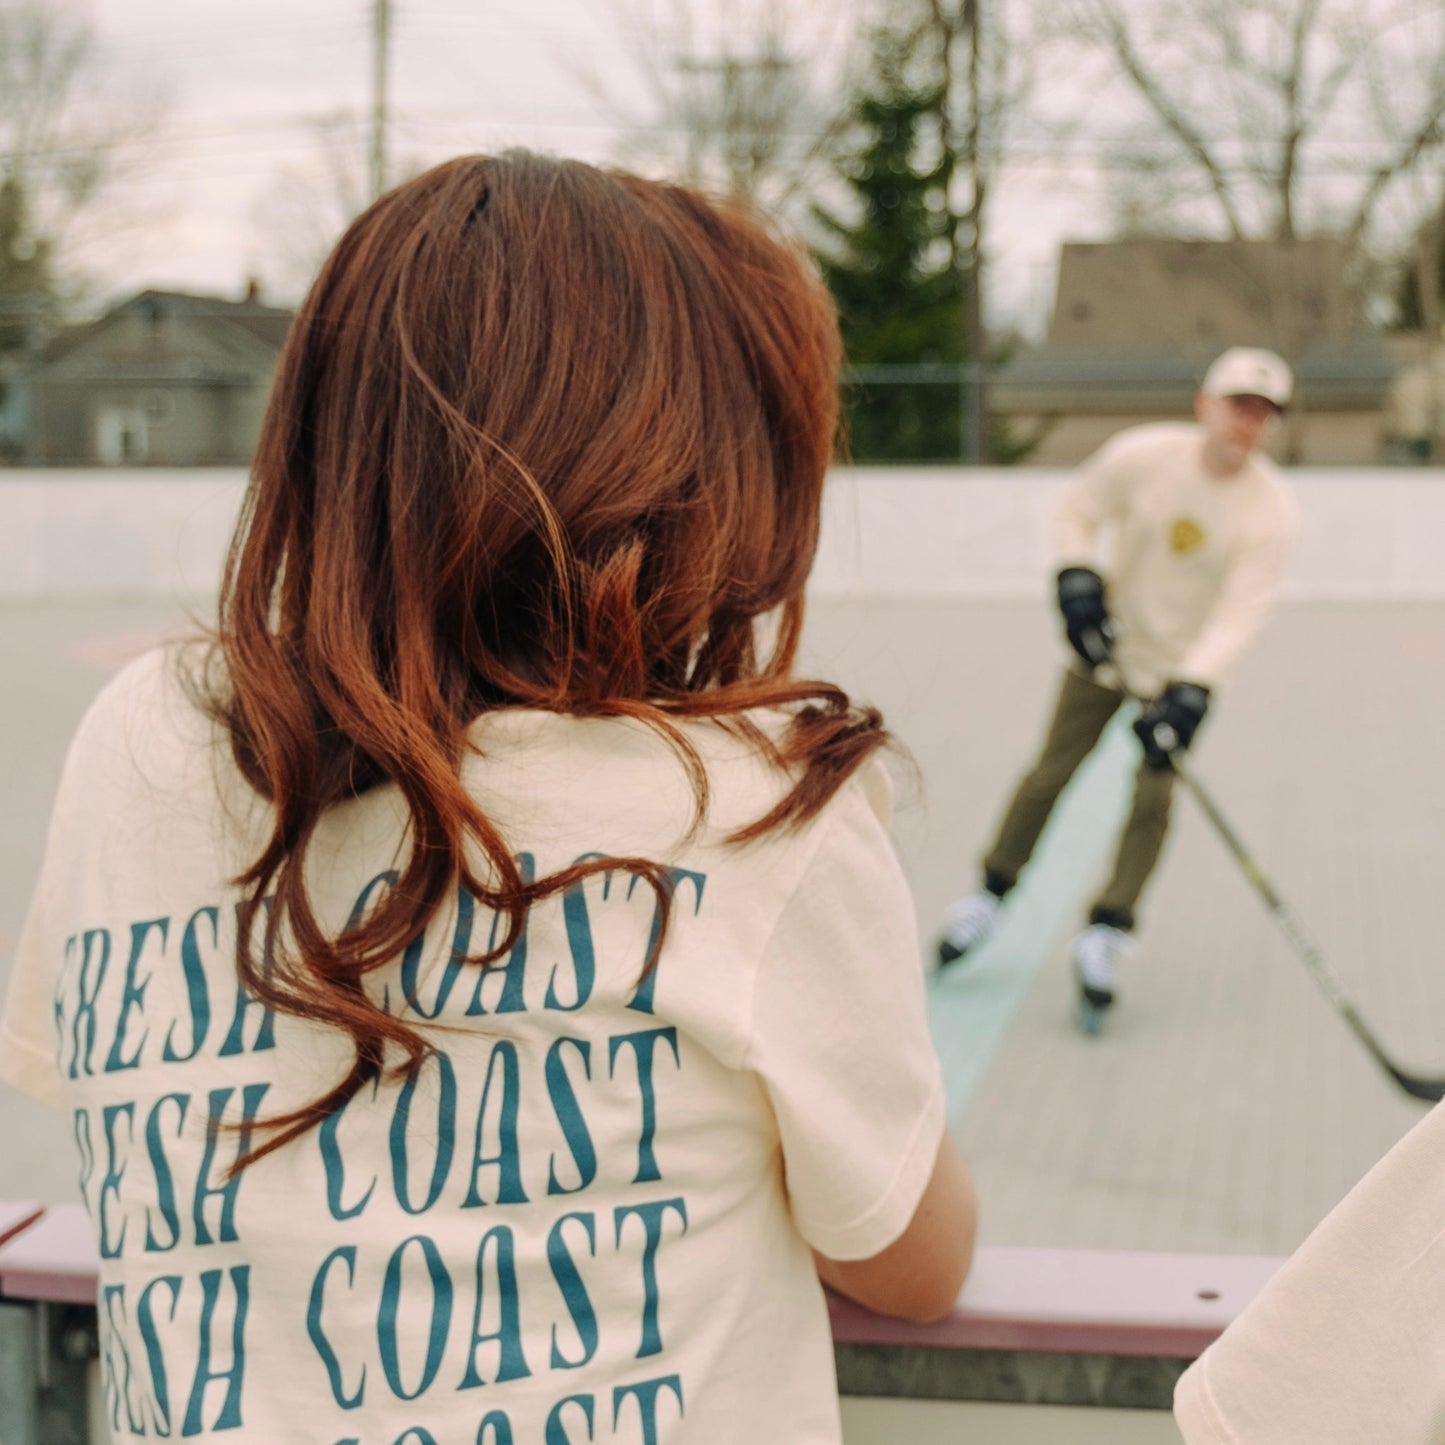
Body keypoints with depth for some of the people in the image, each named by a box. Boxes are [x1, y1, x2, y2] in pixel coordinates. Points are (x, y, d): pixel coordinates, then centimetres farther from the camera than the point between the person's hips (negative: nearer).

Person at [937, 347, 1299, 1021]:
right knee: (1052, 773, 5)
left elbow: (1241, 612, -24)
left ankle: (1104, 935, 6)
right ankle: (991, 894, 25)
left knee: (1152, 798, -5)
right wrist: (1078, 580, -16)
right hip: (1108, 644, 0)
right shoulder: (1143, 455, -18)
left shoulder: (1271, 507, -19)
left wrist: (1189, 693, -33)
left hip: (1187, 662, 0)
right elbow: (1078, 510, 0)